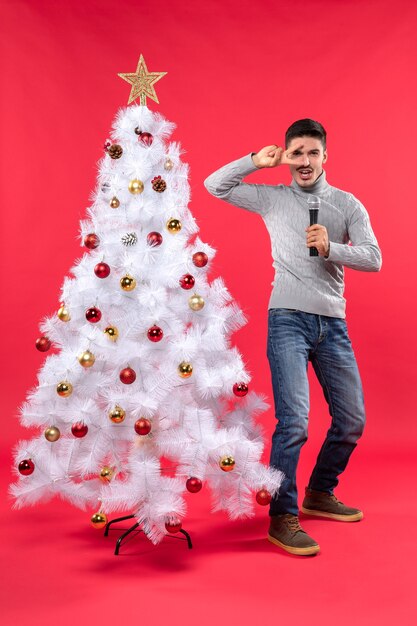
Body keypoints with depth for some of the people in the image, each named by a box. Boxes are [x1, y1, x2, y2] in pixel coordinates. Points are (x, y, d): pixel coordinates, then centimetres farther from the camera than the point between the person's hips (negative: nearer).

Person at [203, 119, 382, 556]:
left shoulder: (348, 205, 10)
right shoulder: (273, 198, 8)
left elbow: (373, 259, -1)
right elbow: (215, 186, 9)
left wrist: (330, 247, -18)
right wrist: (257, 160, 0)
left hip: (333, 323, 4)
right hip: (288, 320, -4)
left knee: (352, 420, 10)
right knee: (294, 420, -13)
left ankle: (319, 494, 31)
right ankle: (282, 518, 1)